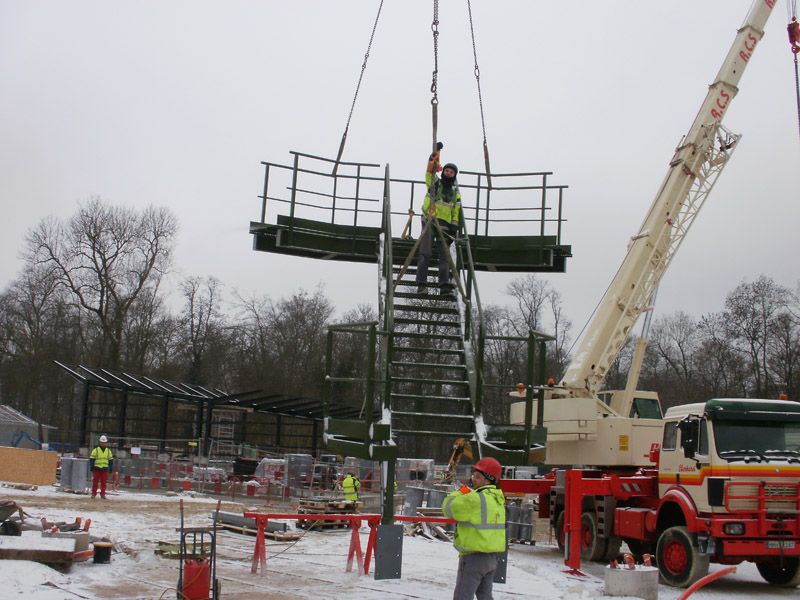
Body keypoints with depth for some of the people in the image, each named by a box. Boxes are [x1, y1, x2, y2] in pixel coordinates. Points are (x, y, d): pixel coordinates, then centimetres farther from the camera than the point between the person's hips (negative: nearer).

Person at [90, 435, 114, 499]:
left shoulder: (108, 451, 11)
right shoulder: (96, 450, 2)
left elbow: (111, 460, 15)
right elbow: (91, 459, 1)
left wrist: (111, 468, 9)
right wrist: (92, 467, -6)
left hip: (104, 469, 2)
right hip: (96, 469, -2)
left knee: (104, 482, 0)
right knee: (95, 482, -2)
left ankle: (102, 494, 5)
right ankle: (93, 494, 5)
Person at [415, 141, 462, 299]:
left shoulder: (456, 192, 16)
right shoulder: (434, 182, 10)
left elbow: (456, 211, 11)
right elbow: (431, 167, -5)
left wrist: (454, 227, -1)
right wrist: (436, 151, -16)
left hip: (445, 225, 2)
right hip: (429, 221, -2)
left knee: (445, 255, -6)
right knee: (425, 253, -10)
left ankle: (445, 286, -11)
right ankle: (421, 284, -13)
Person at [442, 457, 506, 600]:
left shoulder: (475, 499, -20)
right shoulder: (497, 498, 8)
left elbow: (448, 509, -15)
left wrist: (459, 493, 0)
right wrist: (466, 494, 9)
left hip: (474, 556, -9)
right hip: (492, 557, 9)